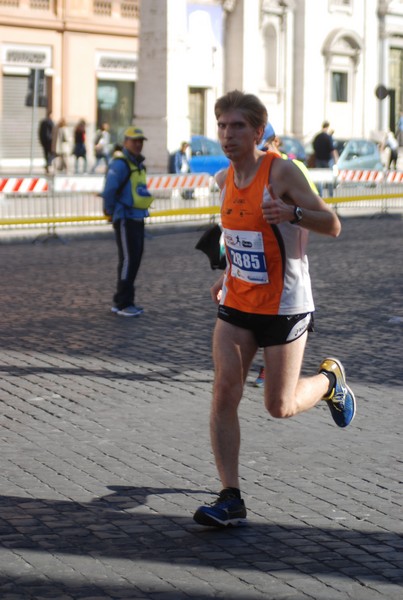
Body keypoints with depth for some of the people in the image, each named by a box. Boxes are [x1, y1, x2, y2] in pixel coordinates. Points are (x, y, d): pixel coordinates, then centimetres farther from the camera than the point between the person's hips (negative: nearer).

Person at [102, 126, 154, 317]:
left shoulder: (138, 163, 14)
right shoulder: (120, 163, -15)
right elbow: (109, 191, -20)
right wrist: (111, 212, -10)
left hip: (137, 219, 9)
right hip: (125, 220, -9)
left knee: (135, 260, 12)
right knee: (128, 259, -8)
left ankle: (122, 301, 21)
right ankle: (122, 303, -3)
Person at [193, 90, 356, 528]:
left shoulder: (281, 172, -16)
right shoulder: (225, 180, 4)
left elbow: (332, 226, -17)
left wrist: (293, 213, -35)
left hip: (285, 307, -5)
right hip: (237, 306, 5)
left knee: (280, 407, 2)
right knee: (224, 396, -7)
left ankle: (330, 380, 35)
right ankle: (230, 498, -2)